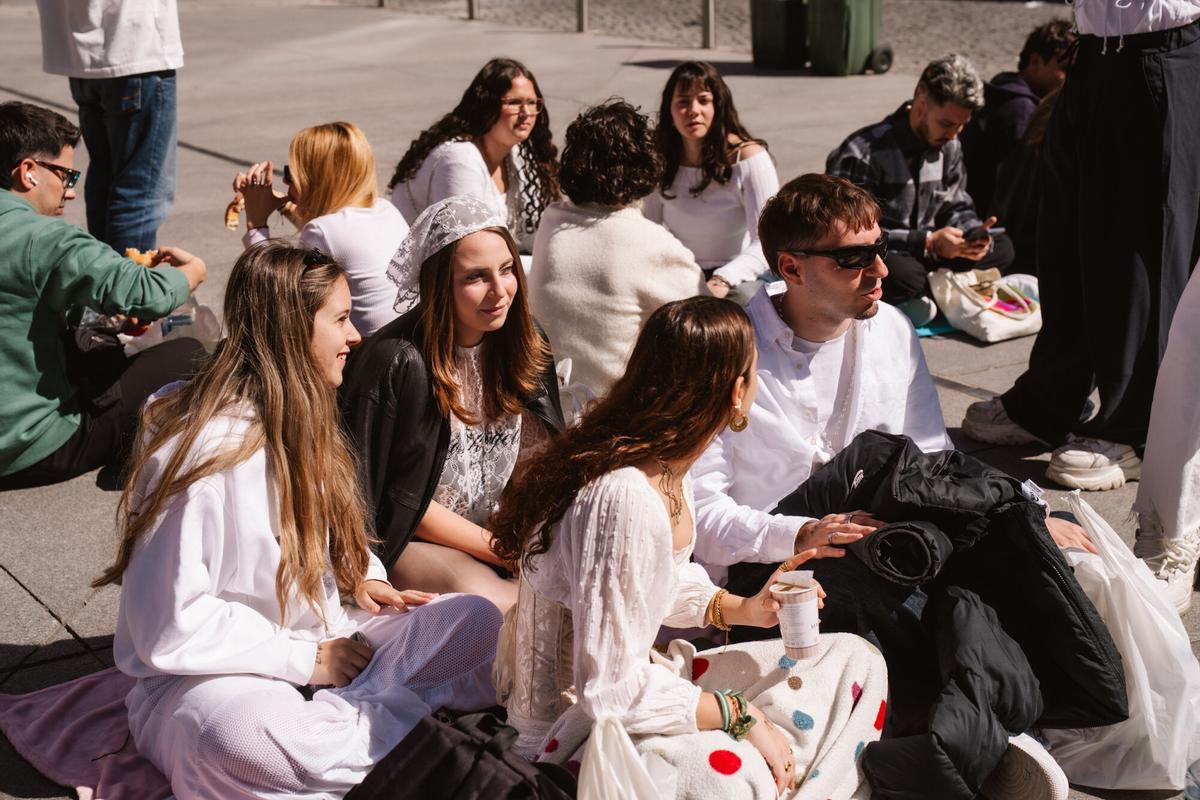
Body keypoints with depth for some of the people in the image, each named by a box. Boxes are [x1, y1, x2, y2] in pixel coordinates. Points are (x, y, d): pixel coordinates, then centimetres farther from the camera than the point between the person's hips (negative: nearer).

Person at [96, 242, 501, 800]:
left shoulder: (298, 422, 9)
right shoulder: (205, 448, -18)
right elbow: (170, 627, -21)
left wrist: (361, 578, 1)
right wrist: (303, 660, -17)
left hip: (319, 643, 9)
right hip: (207, 677, -9)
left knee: (477, 621, -14)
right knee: (241, 729, -44)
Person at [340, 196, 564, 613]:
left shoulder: (521, 341, 0)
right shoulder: (397, 363, -20)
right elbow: (398, 501, -15)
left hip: (502, 528, 7)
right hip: (407, 542, -6)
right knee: (494, 602, -34)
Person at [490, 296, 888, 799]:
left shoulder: (668, 464, -1)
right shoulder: (625, 500, -30)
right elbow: (612, 692, -27)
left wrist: (742, 608, 1)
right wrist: (741, 715, -18)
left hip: (640, 677, 10)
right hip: (574, 726, -10)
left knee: (853, 662, 9)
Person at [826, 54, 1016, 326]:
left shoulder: (949, 148, 4)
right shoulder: (863, 153, -22)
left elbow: (955, 207, 12)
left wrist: (973, 233, -14)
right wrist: (928, 242, -27)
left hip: (919, 257, 8)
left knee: (1001, 248, -9)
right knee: (904, 274, -41)